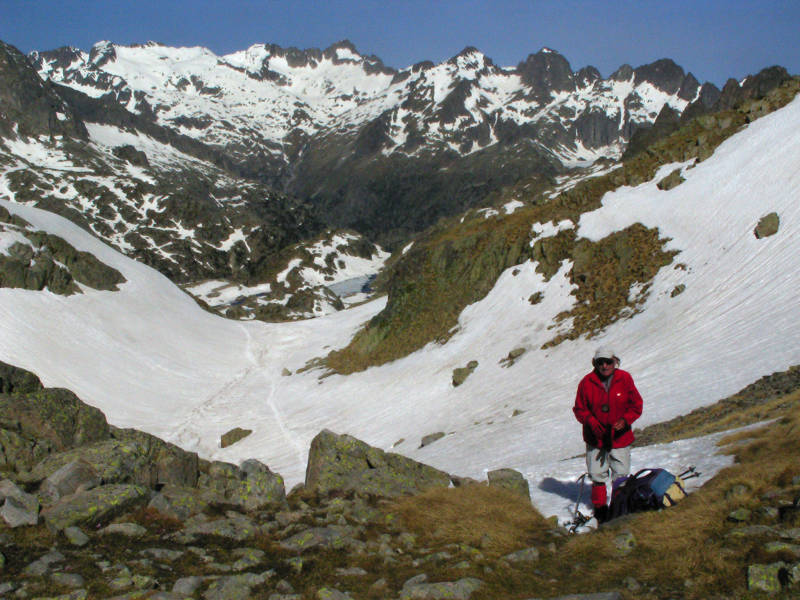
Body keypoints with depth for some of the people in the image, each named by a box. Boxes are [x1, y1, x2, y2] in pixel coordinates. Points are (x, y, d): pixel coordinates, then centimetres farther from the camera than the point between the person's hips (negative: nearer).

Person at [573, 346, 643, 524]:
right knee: (597, 474, 6)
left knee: (621, 475, 6)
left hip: (620, 437, 0)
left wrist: (625, 420, -15)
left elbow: (636, 405, 2)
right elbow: (579, 409, 1)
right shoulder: (587, 382, -6)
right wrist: (591, 422, -16)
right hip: (595, 438, 0)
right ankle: (600, 507, 23)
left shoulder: (624, 379, -5)